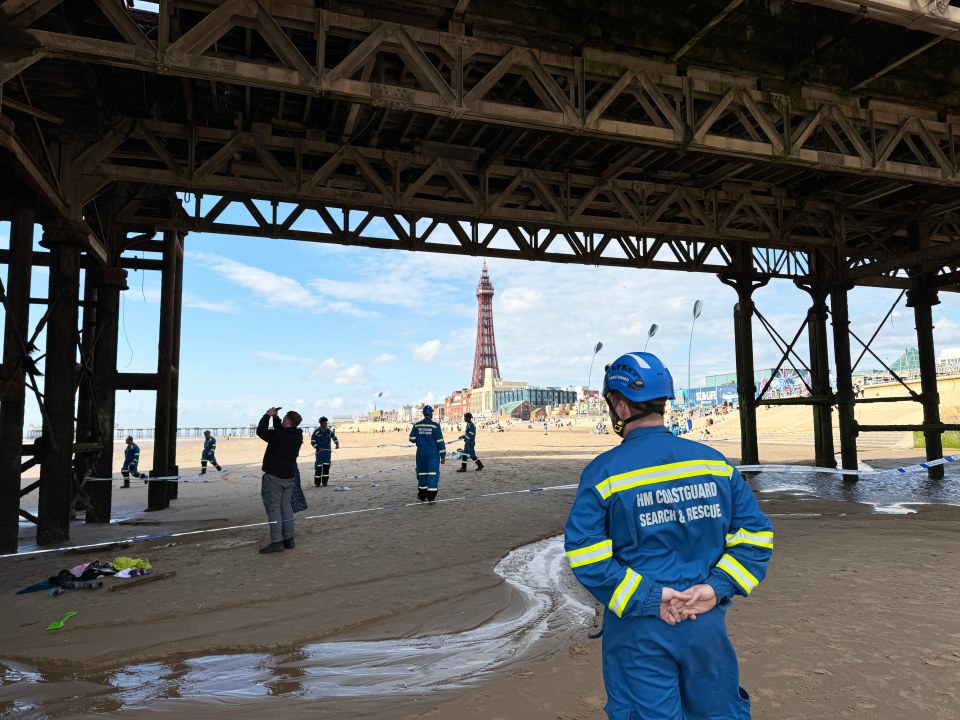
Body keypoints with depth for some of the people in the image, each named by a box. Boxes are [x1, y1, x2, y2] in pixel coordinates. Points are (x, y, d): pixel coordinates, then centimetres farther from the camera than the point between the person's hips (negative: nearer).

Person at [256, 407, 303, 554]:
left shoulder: (278, 435, -20)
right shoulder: (298, 436, 3)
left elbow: (261, 431, -8)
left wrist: (268, 415, 1)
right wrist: (275, 417, 14)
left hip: (274, 476, -7)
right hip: (289, 476, 7)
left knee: (273, 508, -4)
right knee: (286, 506, 13)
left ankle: (277, 542, -6)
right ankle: (288, 539, 14)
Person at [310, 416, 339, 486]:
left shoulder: (329, 431, 7)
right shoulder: (316, 432, -6)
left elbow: (334, 437, 23)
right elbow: (312, 442, -6)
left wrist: (337, 444, 10)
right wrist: (318, 448, -18)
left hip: (327, 451, 4)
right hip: (320, 451, -4)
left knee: (326, 466, 2)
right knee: (319, 467, -6)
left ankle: (324, 481, 10)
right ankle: (317, 482, 4)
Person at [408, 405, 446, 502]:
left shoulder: (416, 425, 0)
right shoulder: (435, 426, -9)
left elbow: (412, 439, 4)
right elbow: (440, 441, -10)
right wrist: (443, 456, -5)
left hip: (421, 452, 4)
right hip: (433, 452, -3)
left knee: (422, 473, 15)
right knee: (433, 473, -1)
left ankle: (422, 496, 24)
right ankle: (431, 497, -5)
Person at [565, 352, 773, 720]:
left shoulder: (603, 472, -13)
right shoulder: (715, 461, 0)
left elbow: (586, 556, -18)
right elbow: (756, 534, 1)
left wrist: (648, 599, -14)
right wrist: (718, 587, -6)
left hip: (639, 631, -3)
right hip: (708, 622, 4)